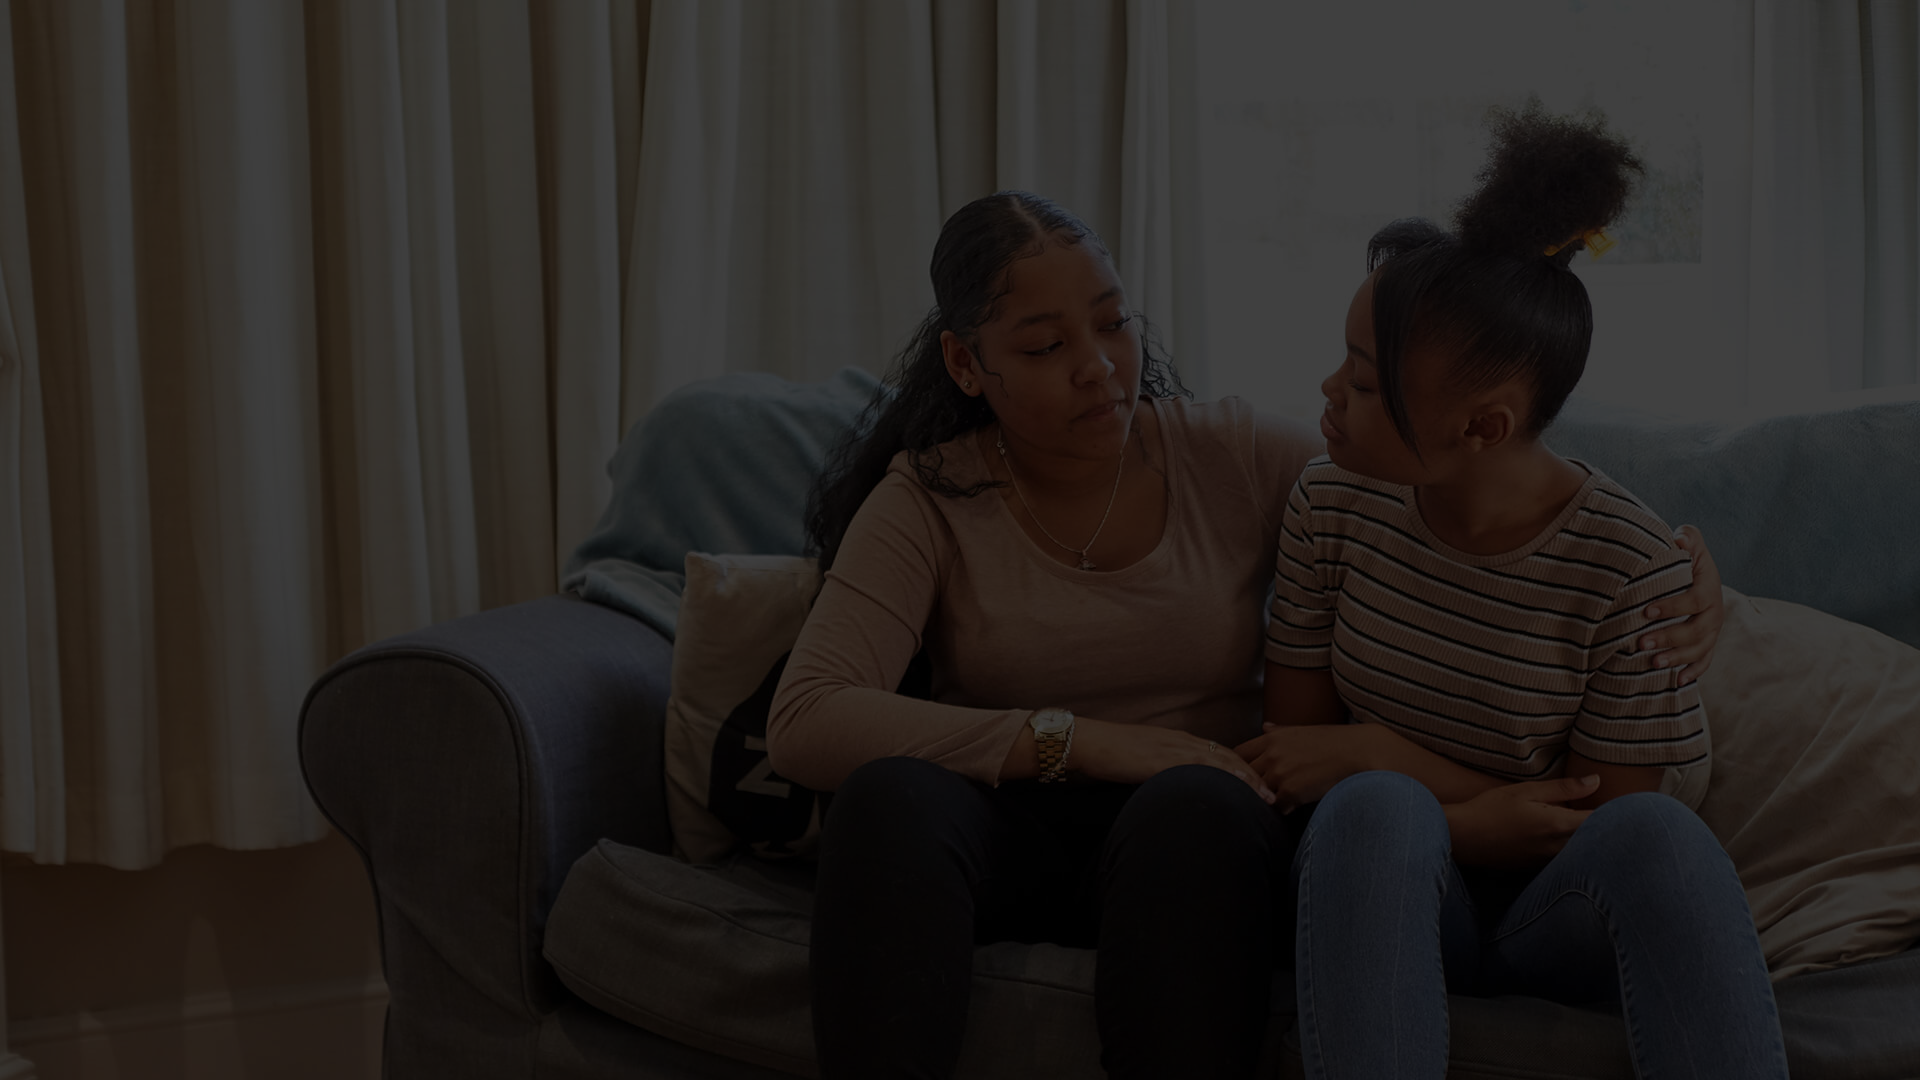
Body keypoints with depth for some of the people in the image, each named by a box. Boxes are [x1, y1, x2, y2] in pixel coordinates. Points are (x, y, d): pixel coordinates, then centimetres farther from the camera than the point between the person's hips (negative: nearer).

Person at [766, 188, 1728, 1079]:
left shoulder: (1235, 458, 3)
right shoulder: (928, 500, -2)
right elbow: (804, 724, -15)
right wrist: (1083, 742, -22)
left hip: (1195, 833, 1)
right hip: (1003, 836, 0)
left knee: (1193, 804, -37)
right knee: (890, 793, -35)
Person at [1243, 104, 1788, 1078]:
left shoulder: (1629, 563, -12)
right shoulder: (1334, 503, -2)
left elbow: (1605, 814, -8)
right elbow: (1296, 742, 2)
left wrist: (1375, 754, -15)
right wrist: (1470, 820, -17)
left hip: (1552, 919, -1)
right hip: (1386, 891, 1)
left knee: (1655, 832, -35)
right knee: (1375, 809, -34)